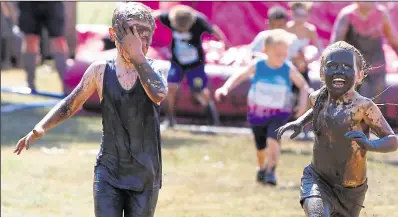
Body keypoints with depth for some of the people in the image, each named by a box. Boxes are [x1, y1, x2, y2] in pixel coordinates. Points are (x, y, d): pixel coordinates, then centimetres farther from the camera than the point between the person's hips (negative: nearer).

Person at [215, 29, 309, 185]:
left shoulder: (289, 70, -15)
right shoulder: (258, 66, -12)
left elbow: (303, 85, -2)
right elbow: (240, 77, 1)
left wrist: (303, 103, -17)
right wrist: (225, 88, -12)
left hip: (279, 114, -2)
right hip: (257, 112, 2)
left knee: (272, 140, -26)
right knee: (261, 146, 16)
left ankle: (270, 171, -15)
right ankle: (261, 169, 44)